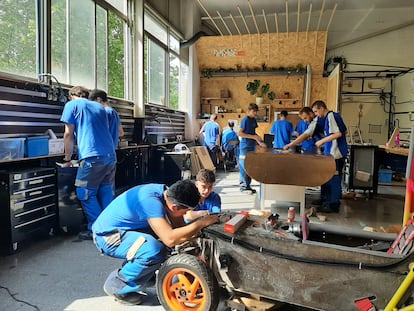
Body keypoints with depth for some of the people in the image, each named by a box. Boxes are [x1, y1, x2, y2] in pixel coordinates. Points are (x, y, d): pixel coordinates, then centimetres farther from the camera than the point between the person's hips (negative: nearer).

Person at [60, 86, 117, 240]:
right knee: (106, 192, 14)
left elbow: (68, 135, 4)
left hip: (92, 157, -6)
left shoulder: (72, 105, 8)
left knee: (86, 194, 5)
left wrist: (67, 159, 13)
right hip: (111, 156, 6)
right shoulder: (99, 107, 24)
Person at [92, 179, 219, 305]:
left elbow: (179, 224, 2)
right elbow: (170, 239, -40)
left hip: (125, 229, 9)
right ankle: (117, 285, -4)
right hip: (107, 237, -9)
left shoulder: (166, 192, -8)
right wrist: (202, 222, -30)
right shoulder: (150, 201, -33)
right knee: (156, 251, -28)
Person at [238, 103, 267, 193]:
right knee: (244, 167, -4)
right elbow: (240, 133, -17)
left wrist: (259, 141, 9)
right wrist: (253, 137, -21)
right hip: (245, 146, -8)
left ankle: (247, 185, 20)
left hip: (252, 146, 8)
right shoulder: (245, 120, -12)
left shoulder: (254, 120, 12)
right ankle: (244, 186, 3)